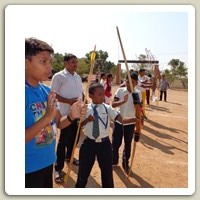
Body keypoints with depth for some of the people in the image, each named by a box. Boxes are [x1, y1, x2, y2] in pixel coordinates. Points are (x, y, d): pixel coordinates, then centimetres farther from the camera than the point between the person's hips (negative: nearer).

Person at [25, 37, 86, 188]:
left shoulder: (47, 91, 0)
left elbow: (58, 123, 6)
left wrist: (72, 116, -11)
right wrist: (46, 117, -32)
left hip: (48, 161, 7)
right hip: (29, 168, -6)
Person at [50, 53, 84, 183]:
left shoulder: (78, 77, 12)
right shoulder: (58, 76, -10)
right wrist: (69, 101, -22)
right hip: (66, 113, -7)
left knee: (75, 137, 18)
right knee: (63, 140, -2)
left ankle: (69, 157, 41)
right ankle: (58, 169, 9)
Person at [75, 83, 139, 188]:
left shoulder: (107, 108, -6)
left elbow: (121, 119, -14)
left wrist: (136, 119, -29)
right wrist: (87, 120, -23)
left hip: (104, 143, 1)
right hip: (89, 143, -1)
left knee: (107, 171, 16)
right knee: (84, 171, 15)